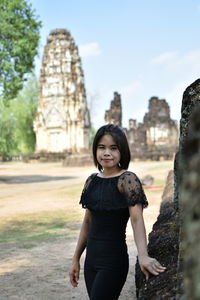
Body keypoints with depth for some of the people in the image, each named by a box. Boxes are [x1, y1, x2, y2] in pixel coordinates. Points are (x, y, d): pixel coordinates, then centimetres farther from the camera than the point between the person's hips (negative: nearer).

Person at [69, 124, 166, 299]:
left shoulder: (127, 180, -12)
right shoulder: (92, 181, 6)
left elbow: (137, 218, -24)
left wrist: (143, 255, -38)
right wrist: (76, 259, 15)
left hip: (113, 260, -6)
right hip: (91, 259, 6)